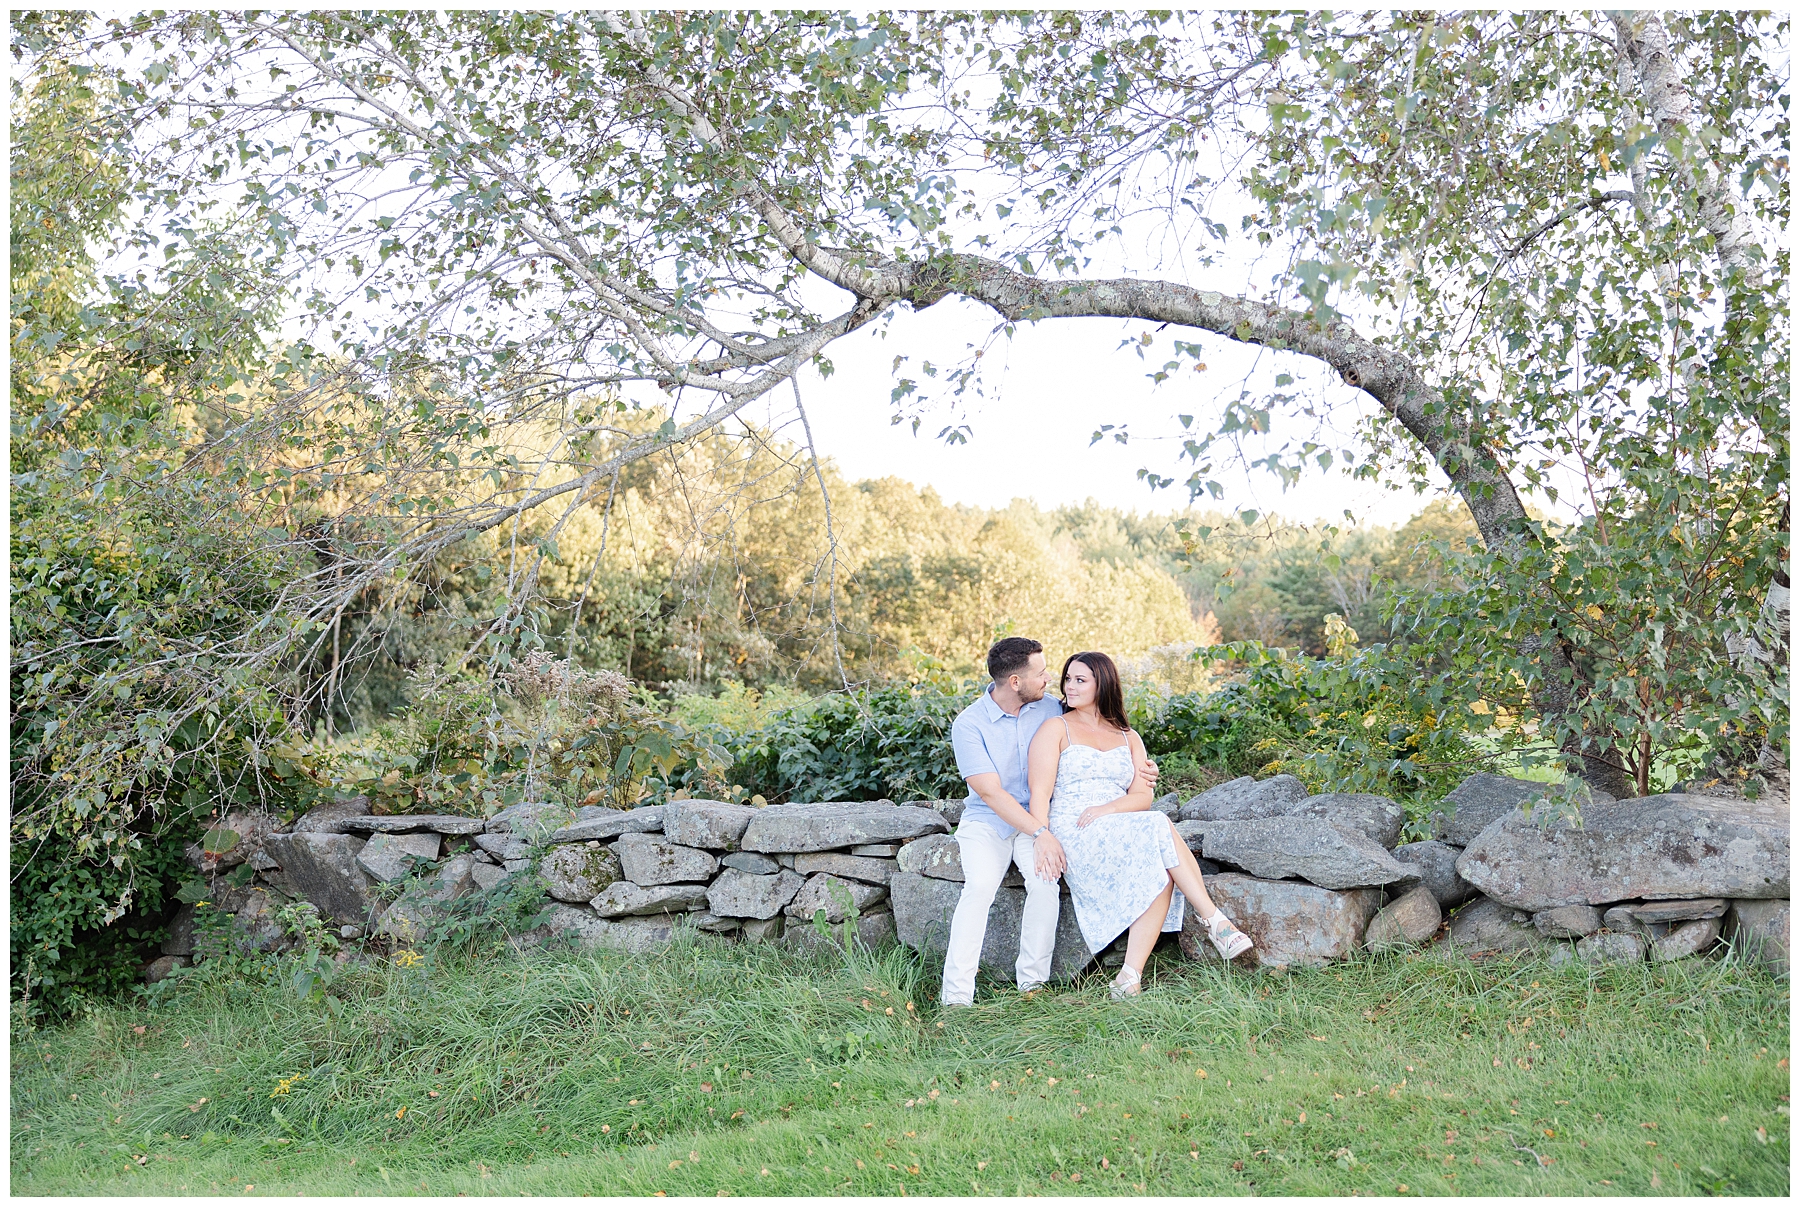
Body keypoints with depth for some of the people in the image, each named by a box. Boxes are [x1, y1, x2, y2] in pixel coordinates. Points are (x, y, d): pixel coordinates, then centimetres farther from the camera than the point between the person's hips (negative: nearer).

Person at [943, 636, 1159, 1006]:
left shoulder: (1049, 709, 0)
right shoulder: (969, 724, -13)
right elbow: (991, 793, -18)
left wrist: (1135, 767, 1)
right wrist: (1040, 834, -27)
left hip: (1037, 819, 3)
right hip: (986, 821, -3)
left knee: (1044, 883, -27)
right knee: (980, 885, -29)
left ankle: (1032, 983, -14)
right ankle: (956, 997, -26)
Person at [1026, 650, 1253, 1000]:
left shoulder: (1128, 738, 19)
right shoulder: (1055, 730, 8)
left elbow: (1142, 797, 7)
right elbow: (1040, 792, -4)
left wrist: (1106, 808, -13)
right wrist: (1042, 838, -21)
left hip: (1122, 832, 4)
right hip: (1074, 835, -4)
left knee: (1162, 873, -29)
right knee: (1159, 829, -29)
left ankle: (1130, 977, -32)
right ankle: (1215, 920, -23)